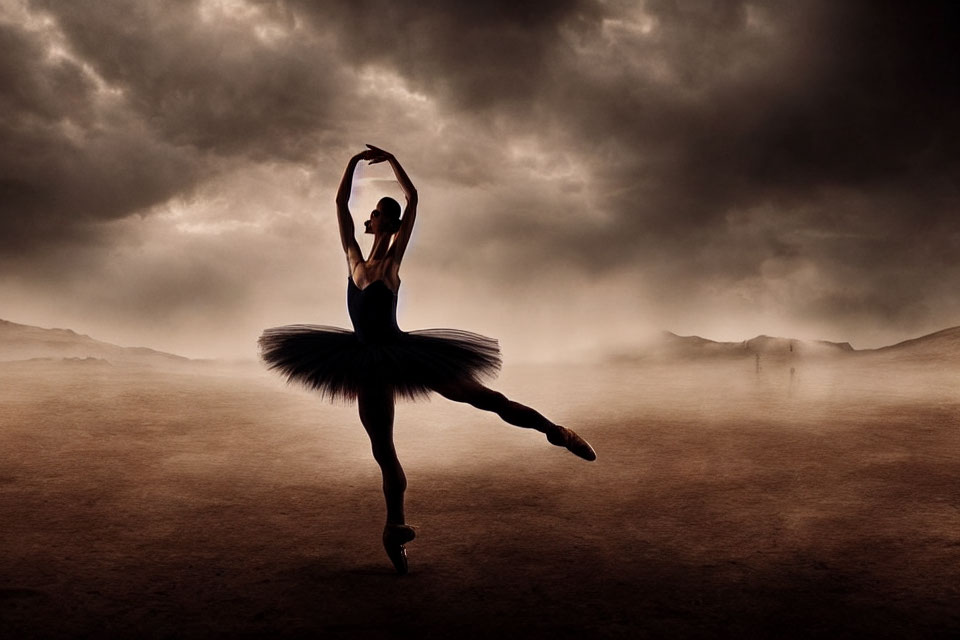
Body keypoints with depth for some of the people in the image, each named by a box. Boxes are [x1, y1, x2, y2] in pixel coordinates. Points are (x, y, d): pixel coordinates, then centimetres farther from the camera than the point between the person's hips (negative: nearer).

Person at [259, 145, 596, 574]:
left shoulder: (393, 258, -5)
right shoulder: (354, 257, 6)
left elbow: (413, 198, -9)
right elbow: (341, 202, 5)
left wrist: (390, 159, -7)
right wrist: (352, 163, 3)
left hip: (399, 355, -4)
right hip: (371, 364, 4)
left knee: (482, 397, -8)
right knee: (383, 454, 9)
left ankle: (555, 432, 4)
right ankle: (396, 528, 22)